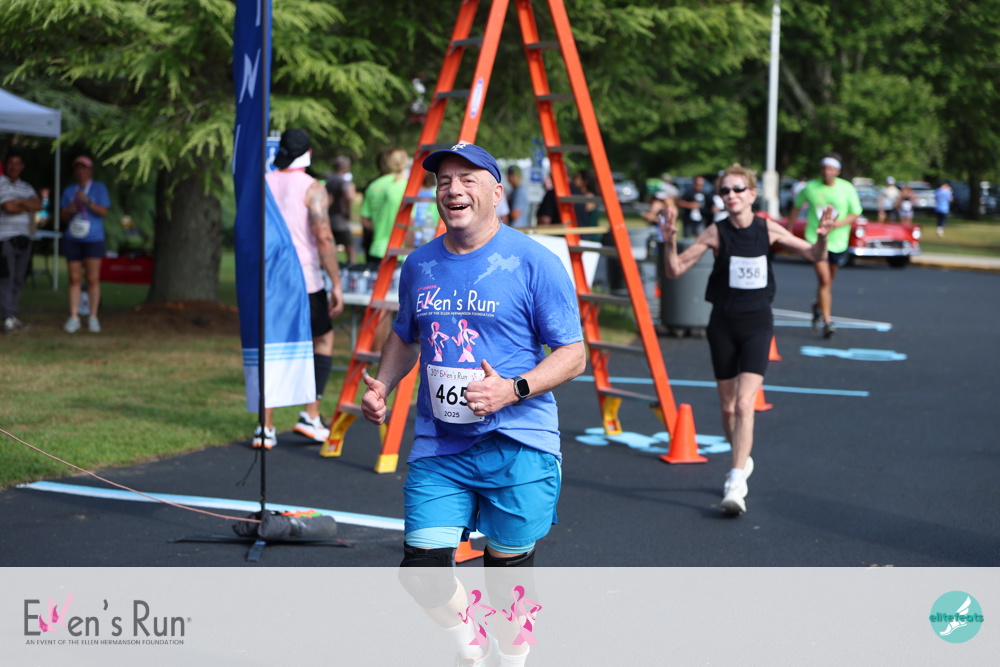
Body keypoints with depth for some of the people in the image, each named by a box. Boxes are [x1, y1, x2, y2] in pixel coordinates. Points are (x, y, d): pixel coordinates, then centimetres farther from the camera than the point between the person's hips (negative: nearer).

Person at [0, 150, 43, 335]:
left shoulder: (26, 188, 18)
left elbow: (38, 205, 2)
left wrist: (19, 202, -10)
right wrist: (27, 206, 0)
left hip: (23, 238, 7)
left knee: (18, 280, 6)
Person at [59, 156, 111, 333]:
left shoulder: (99, 188, 5)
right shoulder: (69, 191, 14)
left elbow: (104, 212, -6)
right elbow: (62, 217, 12)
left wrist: (87, 202, -19)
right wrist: (69, 210, -10)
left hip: (93, 239, -3)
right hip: (72, 239, 3)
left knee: (93, 279, -6)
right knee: (75, 279, 0)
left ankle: (93, 318, -1)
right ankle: (74, 317, 2)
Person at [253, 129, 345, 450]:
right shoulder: (312, 188, -8)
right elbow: (324, 237, -16)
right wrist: (336, 284, -12)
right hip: (304, 282, -4)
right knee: (323, 340, 15)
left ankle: (265, 427, 2)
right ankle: (311, 415, 7)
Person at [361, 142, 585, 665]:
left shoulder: (534, 263, -6)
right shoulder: (420, 265, 10)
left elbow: (572, 355, -5)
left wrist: (513, 390, -20)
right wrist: (381, 387, 9)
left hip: (517, 445, -4)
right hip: (438, 446, 4)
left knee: (508, 569, 3)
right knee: (422, 569, -6)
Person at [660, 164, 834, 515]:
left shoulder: (768, 229, -5)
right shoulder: (716, 233, -7)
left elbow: (815, 256, 4)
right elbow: (675, 270, -7)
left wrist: (822, 237, -18)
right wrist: (670, 242, -26)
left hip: (757, 323, -1)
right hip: (723, 323, 1)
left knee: (745, 404, -16)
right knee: (728, 407, 12)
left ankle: (736, 484, -19)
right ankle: (743, 460, 38)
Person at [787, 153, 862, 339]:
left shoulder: (847, 189, -3)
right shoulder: (810, 188, -3)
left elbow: (855, 214, 1)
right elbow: (797, 206, 13)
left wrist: (840, 223, -18)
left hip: (838, 241, 2)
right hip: (815, 239, -2)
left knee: (828, 281, 15)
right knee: (824, 280, -14)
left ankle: (818, 307, 45)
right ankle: (827, 322, -11)